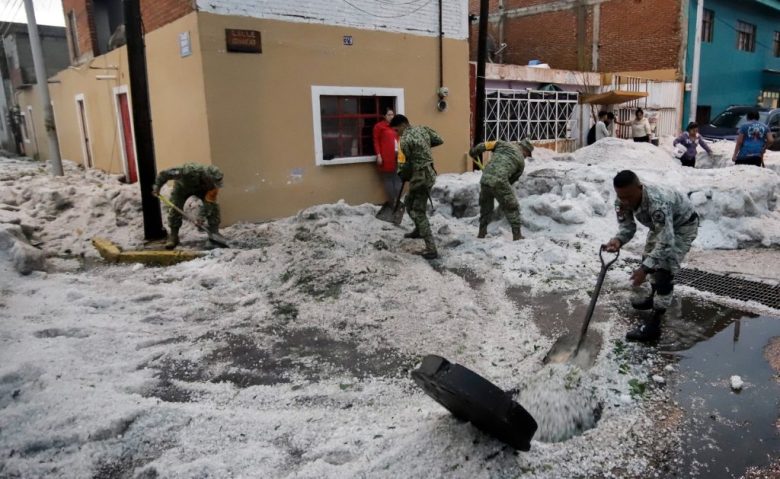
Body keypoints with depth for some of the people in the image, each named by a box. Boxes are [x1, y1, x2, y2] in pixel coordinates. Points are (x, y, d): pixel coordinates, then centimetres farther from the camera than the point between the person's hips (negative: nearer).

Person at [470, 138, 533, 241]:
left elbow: (485, 145, 12)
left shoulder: (503, 144, 18)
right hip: (499, 182, -4)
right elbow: (513, 179, 18)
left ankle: (481, 233, 30)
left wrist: (473, 151, 28)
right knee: (512, 208, 10)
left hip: (485, 179, 4)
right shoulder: (521, 161, 13)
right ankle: (517, 235, 9)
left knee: (485, 207, 23)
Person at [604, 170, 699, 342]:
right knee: (649, 257, 22)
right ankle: (655, 297, 48)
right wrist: (618, 240, -36)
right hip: (661, 224, 8)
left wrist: (644, 269, -50)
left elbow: (666, 242, -44)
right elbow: (627, 226, -13)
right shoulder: (622, 202, -23)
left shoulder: (657, 203, -44)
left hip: (684, 225, -8)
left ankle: (654, 325, -14)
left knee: (665, 269, -17)